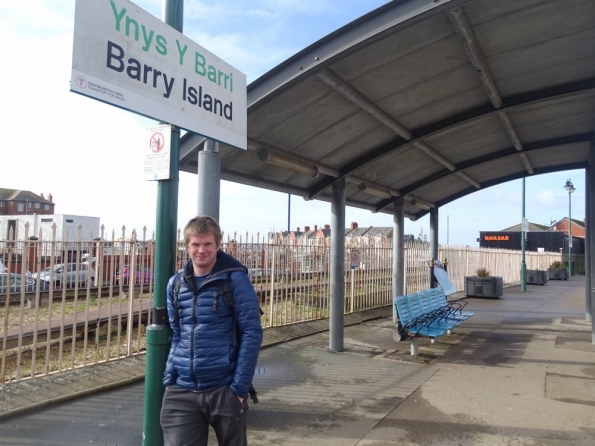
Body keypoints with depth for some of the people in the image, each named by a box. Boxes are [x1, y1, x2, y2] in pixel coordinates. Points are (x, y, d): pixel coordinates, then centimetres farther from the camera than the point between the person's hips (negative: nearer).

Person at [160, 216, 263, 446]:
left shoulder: (235, 279, -8)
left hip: (224, 389, -3)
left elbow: (252, 333, -10)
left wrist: (239, 386, -13)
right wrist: (168, 379, 4)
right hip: (181, 391, 3)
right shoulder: (175, 284, 5)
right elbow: (175, 335, 13)